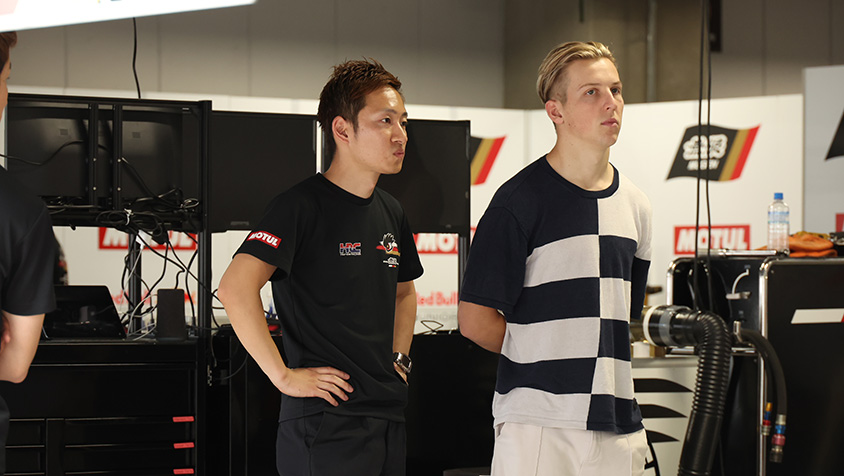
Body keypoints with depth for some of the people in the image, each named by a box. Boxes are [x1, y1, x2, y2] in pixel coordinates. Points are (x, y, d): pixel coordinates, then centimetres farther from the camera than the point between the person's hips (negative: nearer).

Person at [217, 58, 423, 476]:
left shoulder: (391, 214, 13)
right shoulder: (302, 206, -11)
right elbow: (235, 288, -23)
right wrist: (283, 375, -20)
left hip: (389, 414, 8)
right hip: (325, 422, -8)